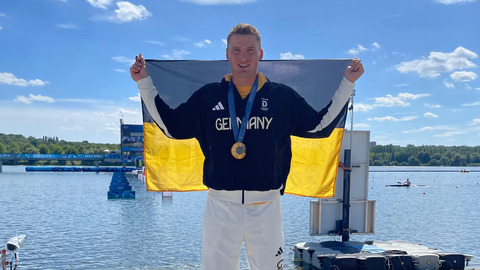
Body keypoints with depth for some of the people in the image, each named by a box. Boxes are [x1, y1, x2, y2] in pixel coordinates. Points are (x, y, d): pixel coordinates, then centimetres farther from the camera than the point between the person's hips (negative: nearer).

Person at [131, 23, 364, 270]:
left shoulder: (283, 97, 4)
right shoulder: (207, 96, 4)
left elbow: (321, 125, 10)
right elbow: (170, 125, 10)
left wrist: (347, 82, 9)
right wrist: (144, 82, 9)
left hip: (266, 207, 0)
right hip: (220, 205, 0)